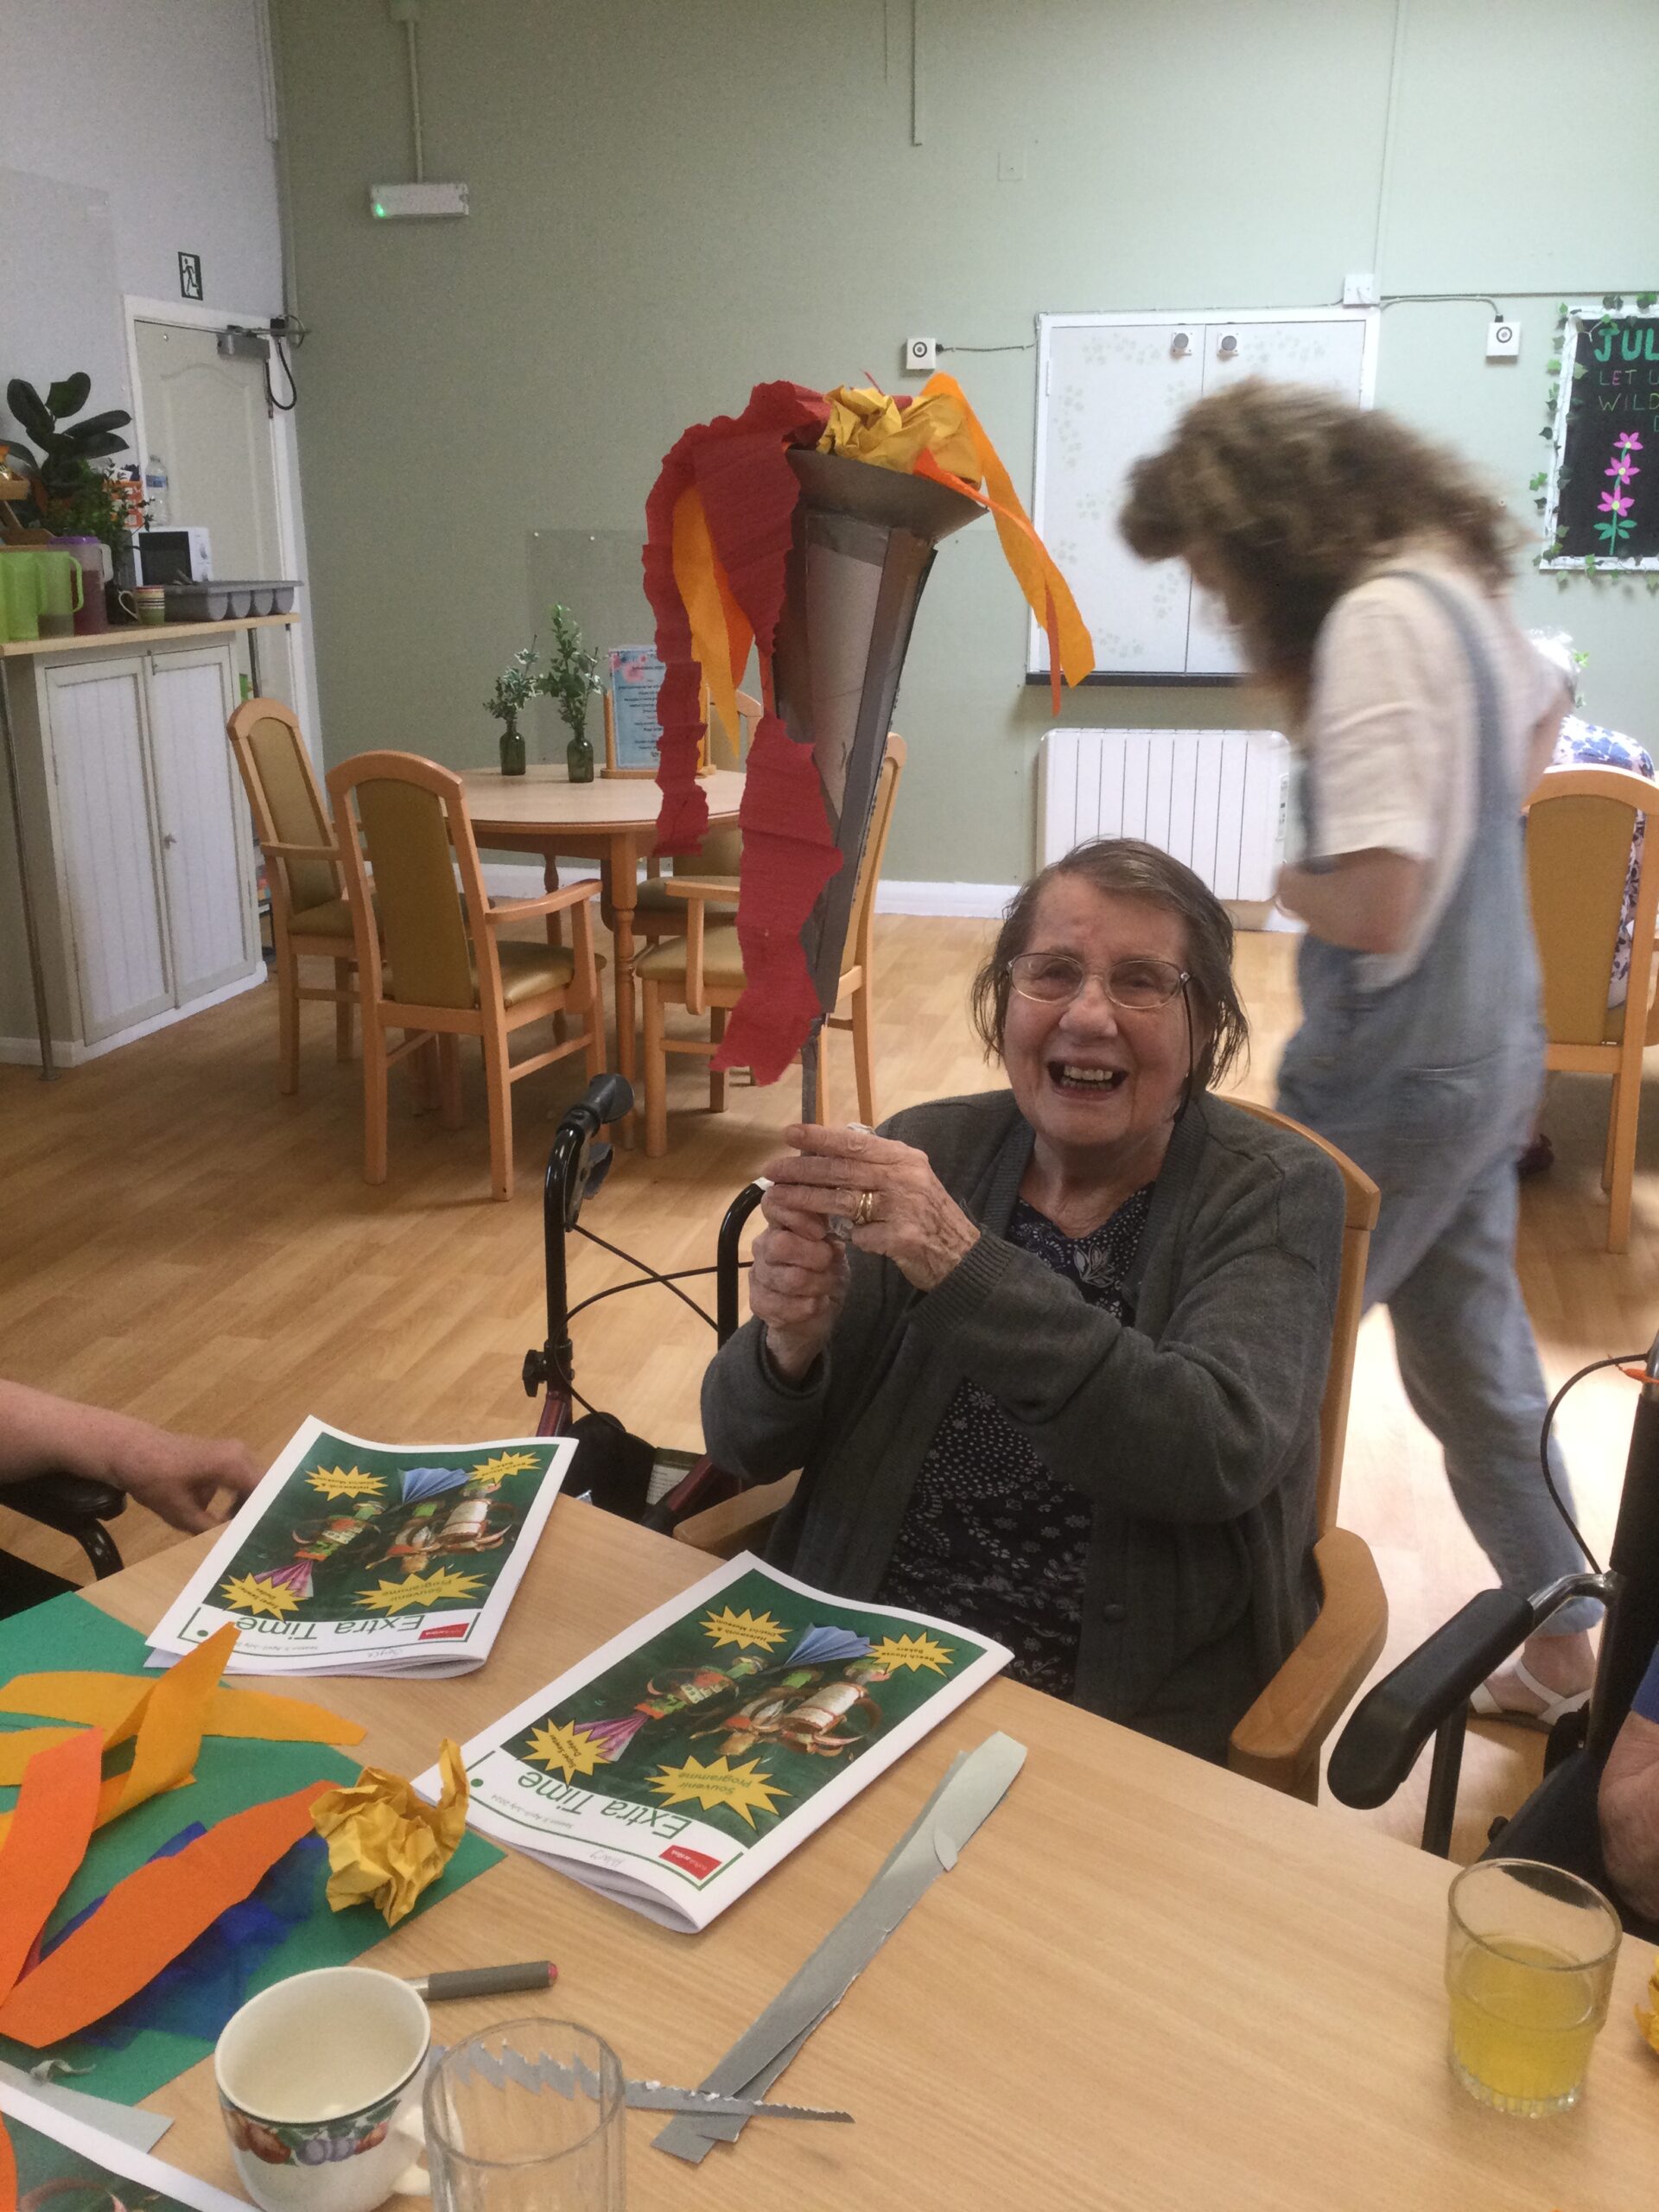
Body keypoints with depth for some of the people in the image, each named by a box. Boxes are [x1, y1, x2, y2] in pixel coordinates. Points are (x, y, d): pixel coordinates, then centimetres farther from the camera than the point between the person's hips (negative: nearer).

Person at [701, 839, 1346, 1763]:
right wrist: (788, 1349, -21)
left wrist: (961, 1267, -31)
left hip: (1130, 1719, -2)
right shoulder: (923, 1155, 0)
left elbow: (1222, 1452, -24)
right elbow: (748, 1446, 2)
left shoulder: (1275, 1192, -6)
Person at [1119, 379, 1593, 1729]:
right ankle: (1565, 1651, 35)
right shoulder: (1454, 582, 6)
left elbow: (1375, 905, -28)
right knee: (1476, 1360, 20)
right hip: (1488, 1049, 9)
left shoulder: (1376, 621, -22)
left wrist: (1290, 882, -7)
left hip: (1400, 1080, -9)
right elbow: (1539, 708, 30)